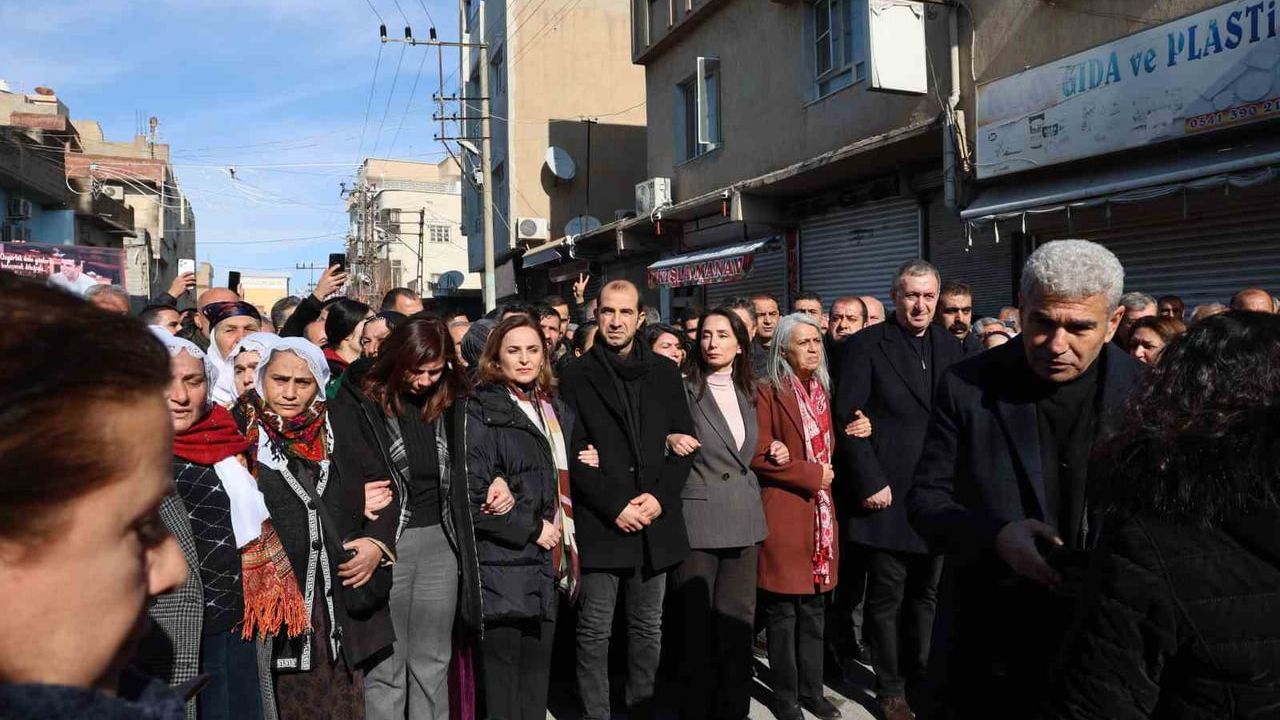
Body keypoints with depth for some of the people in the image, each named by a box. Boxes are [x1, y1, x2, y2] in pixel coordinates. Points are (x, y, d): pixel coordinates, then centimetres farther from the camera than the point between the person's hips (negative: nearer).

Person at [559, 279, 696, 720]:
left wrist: (660, 496, -7)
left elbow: (683, 441, 7)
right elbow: (572, 452, -5)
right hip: (600, 523, -3)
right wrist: (614, 506, -12)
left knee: (648, 627, 13)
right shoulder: (576, 376, 0)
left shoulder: (665, 373, 9)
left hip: (655, 521, 3)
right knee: (595, 631, 3)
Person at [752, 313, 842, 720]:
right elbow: (758, 455, -14)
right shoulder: (768, 393, -8)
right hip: (785, 512, -6)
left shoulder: (822, 391, 13)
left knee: (814, 607, 12)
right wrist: (810, 475, -13)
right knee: (782, 610, 3)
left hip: (819, 510, 6)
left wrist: (825, 473, 0)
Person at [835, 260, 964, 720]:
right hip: (887, 494, -4)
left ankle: (920, 677, 31)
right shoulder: (867, 345, -5)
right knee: (886, 596, 6)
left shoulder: (951, 347, 10)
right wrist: (870, 482, -15)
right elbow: (847, 417, -10)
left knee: (925, 593, 15)